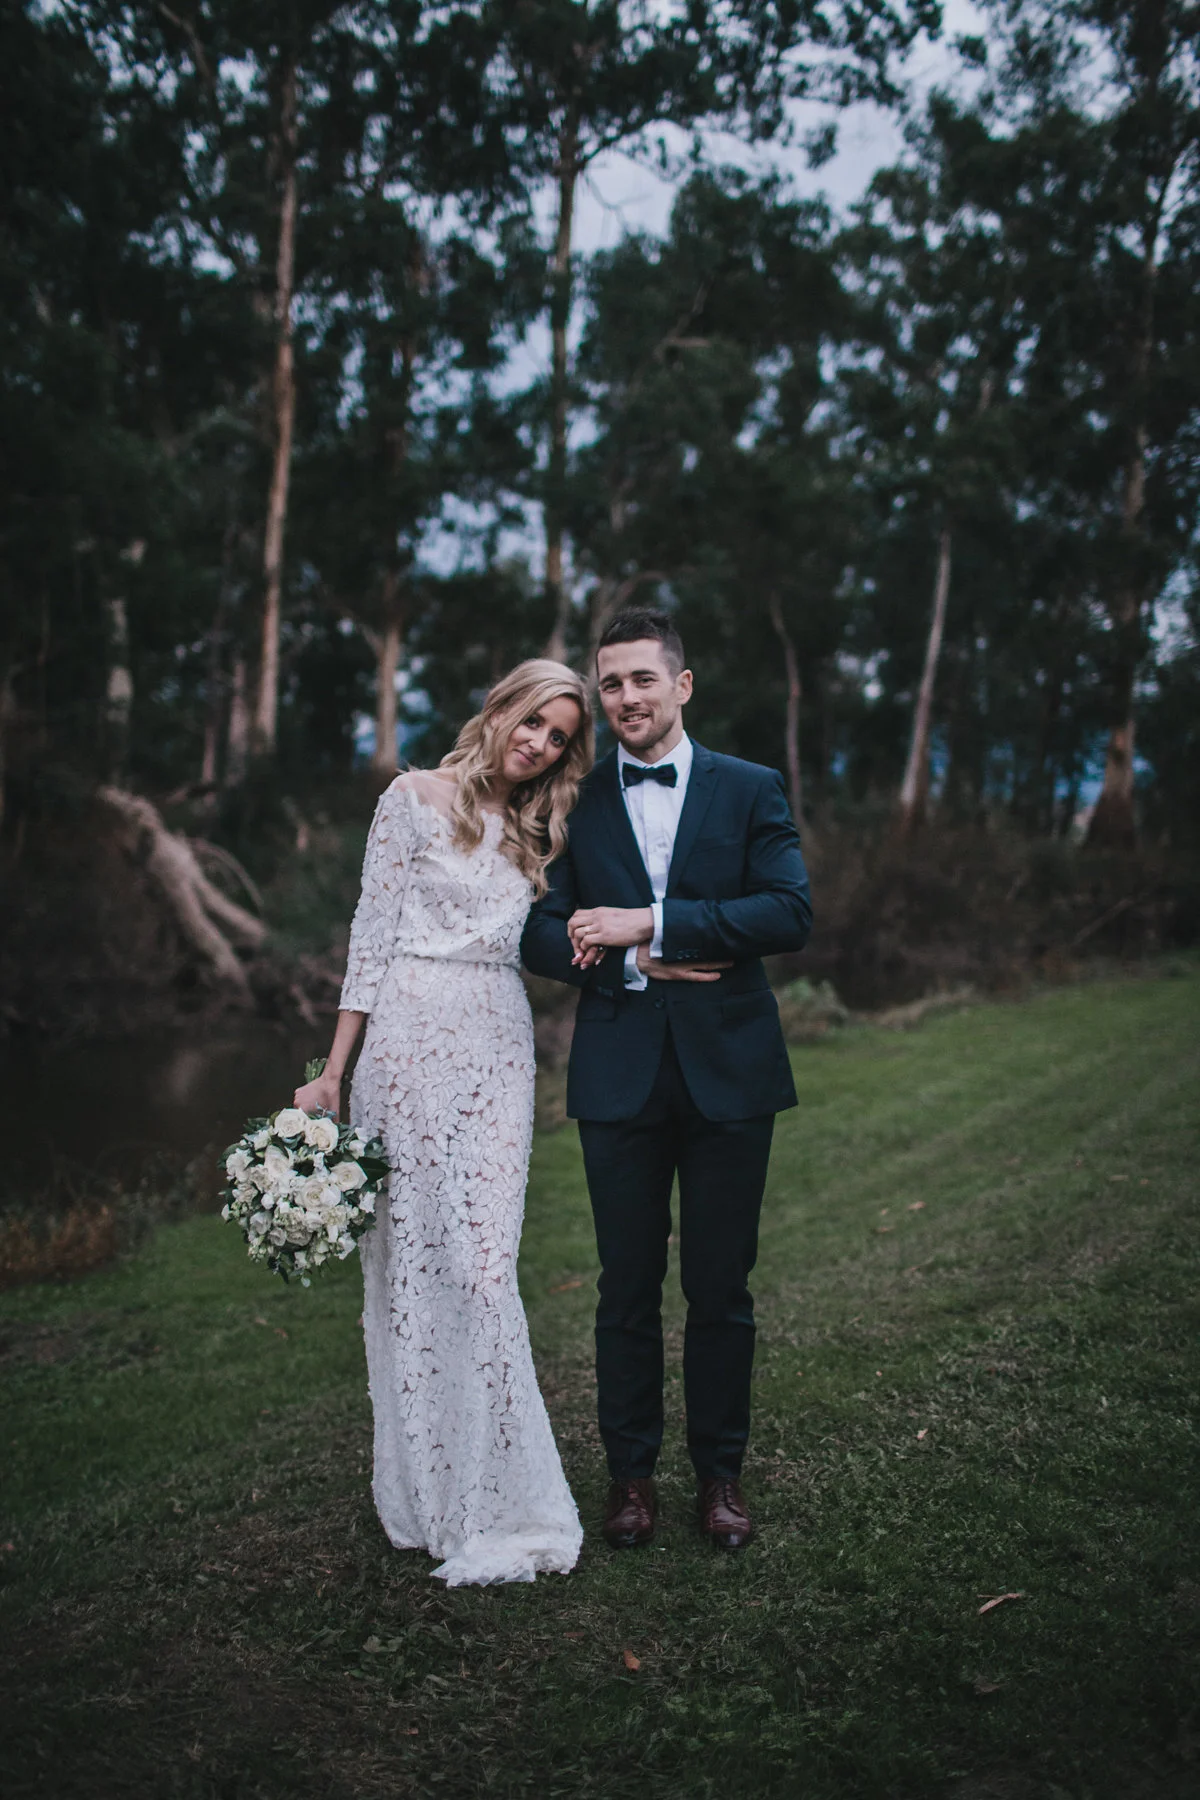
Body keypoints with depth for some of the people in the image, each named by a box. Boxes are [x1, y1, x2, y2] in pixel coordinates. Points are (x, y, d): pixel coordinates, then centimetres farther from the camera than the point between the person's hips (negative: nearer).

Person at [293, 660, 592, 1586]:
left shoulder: (536, 828, 15)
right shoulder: (416, 798, 2)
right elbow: (374, 933, -1)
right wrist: (334, 1071, -3)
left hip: (499, 1050, 3)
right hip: (412, 1039, -3)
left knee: (484, 1260, -3)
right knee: (411, 1251, 1)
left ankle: (493, 1498, 7)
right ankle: (424, 1487, 15)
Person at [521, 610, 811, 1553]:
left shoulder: (751, 790, 3)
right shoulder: (573, 802, 6)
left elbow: (792, 912, -10)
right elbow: (542, 935, 1)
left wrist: (648, 923, -16)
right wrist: (639, 964, -15)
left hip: (729, 1074, 0)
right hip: (619, 1076, 1)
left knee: (721, 1289, 9)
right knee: (628, 1290, 10)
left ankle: (721, 1471, 26)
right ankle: (631, 1471, 26)